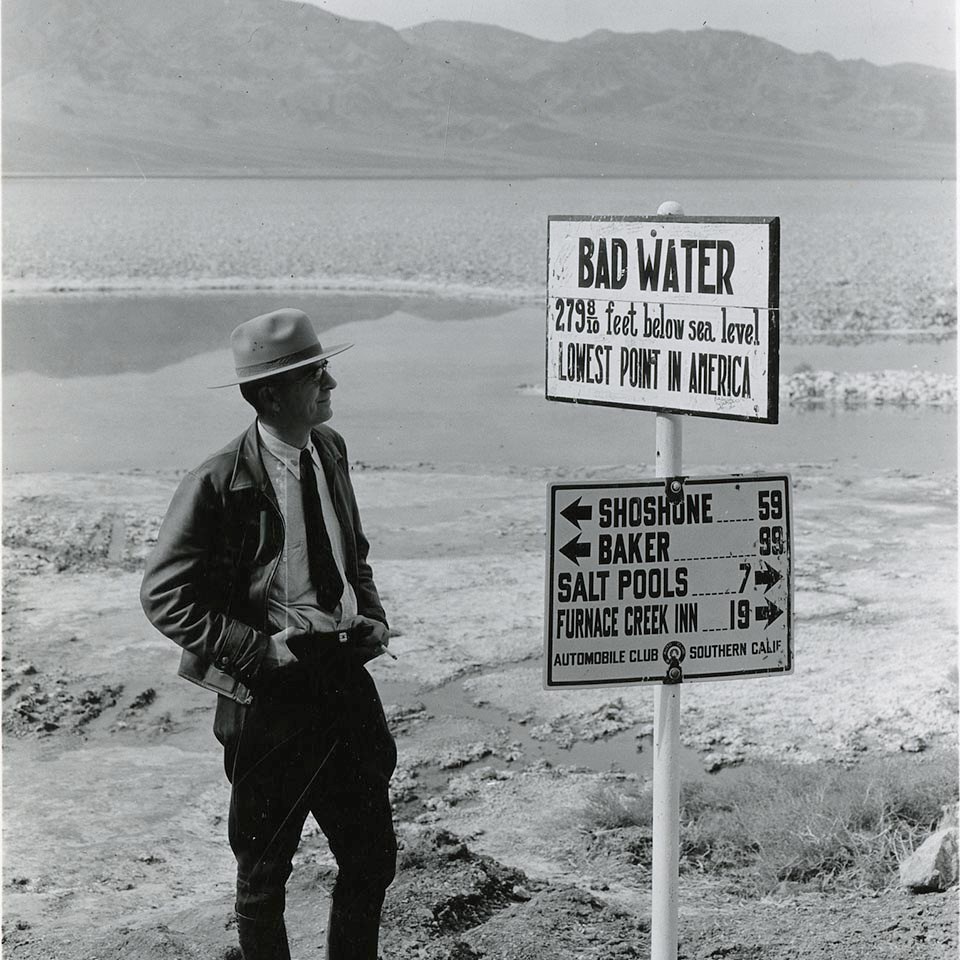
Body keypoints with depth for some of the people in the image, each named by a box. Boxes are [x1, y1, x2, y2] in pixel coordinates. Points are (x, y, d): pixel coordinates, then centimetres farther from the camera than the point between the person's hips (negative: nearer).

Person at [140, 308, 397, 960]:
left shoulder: (329, 452, 5)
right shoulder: (218, 485, -16)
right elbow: (165, 596, -13)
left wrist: (372, 618, 2)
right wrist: (263, 651, -18)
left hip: (346, 680, 6)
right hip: (271, 695, -6)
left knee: (373, 858, 12)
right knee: (265, 870, 11)